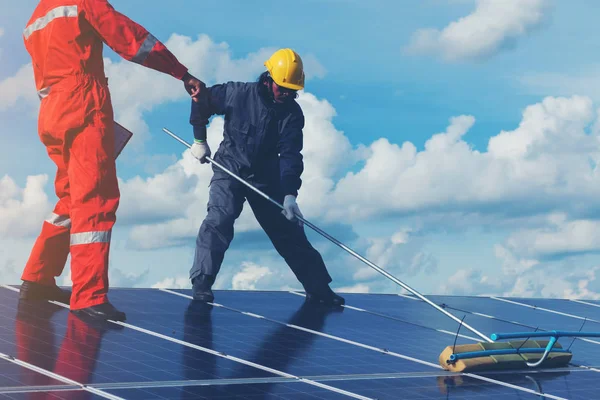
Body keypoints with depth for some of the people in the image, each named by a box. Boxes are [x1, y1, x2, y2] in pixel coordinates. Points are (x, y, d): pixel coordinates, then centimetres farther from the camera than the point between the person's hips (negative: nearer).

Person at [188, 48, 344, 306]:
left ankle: (318, 287, 16)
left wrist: (289, 194, -26)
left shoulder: (292, 113, -8)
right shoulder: (239, 94, -14)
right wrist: (199, 140, -1)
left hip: (267, 178, 3)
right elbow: (201, 101, -1)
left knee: (289, 231, 6)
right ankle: (201, 281, -18)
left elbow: (290, 156, -15)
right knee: (220, 219, -24)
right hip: (230, 171, -2)